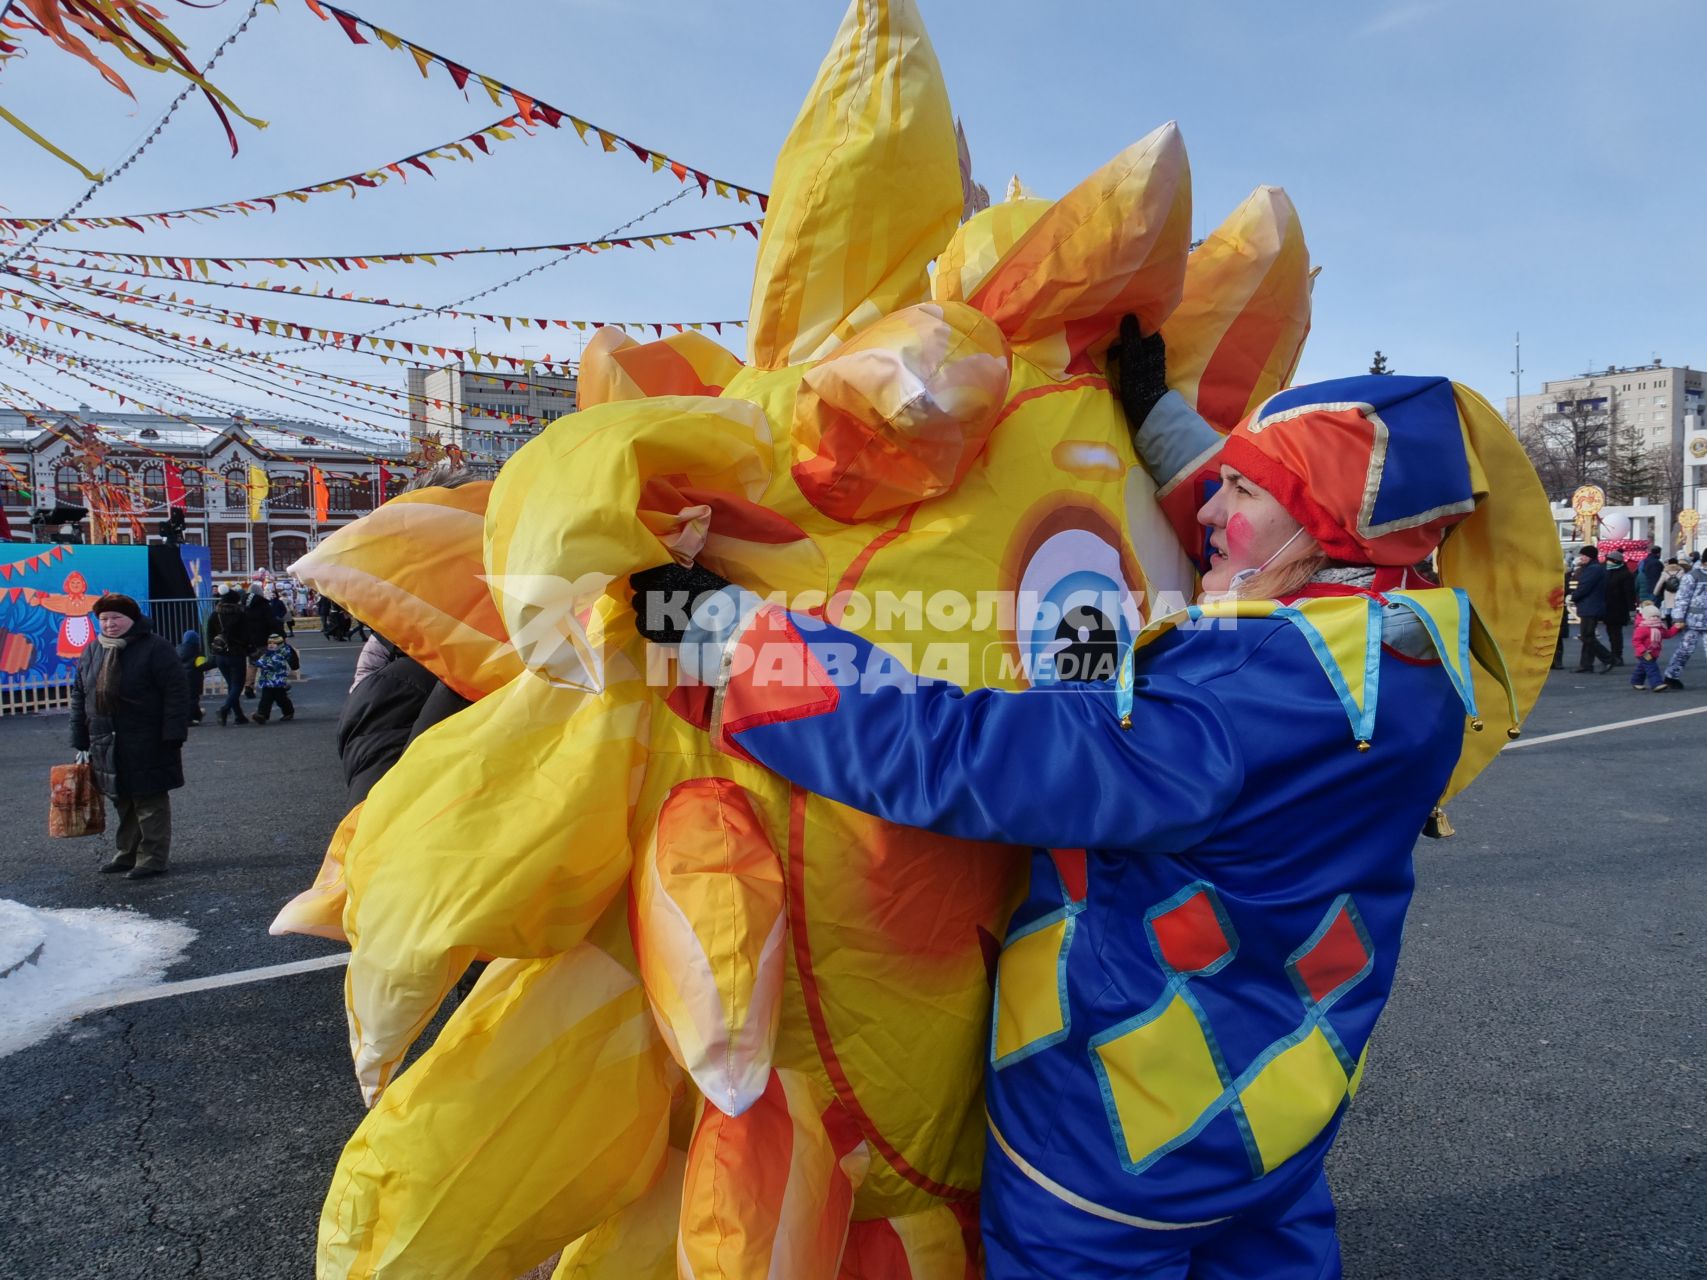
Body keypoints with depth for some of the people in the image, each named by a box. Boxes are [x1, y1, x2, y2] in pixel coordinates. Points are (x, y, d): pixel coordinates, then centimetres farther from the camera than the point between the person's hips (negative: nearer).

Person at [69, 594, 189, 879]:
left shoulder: (155, 647, -9)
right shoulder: (91, 653, 12)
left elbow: (175, 693, -13)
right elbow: (79, 698, 15)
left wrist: (173, 736, -18)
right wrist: (80, 742, 10)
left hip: (147, 745, -6)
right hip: (106, 745, 6)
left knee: (150, 802, 0)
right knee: (123, 802, 14)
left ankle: (152, 859, 7)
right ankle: (128, 854, 25)